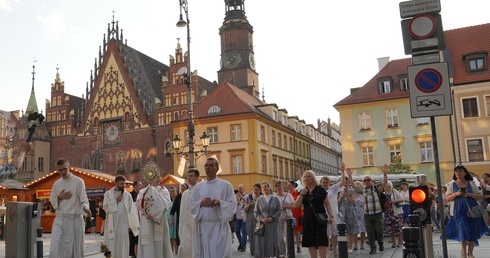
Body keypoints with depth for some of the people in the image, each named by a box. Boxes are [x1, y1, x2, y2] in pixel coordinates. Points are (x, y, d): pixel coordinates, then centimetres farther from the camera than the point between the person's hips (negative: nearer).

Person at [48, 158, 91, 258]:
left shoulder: (78, 181, -2)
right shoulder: (56, 184, 10)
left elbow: (83, 200, -6)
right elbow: (53, 203, 14)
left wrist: (85, 208, -27)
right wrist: (59, 198, -7)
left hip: (75, 220, -3)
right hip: (60, 220, 3)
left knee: (76, 249, 3)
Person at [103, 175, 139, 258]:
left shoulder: (128, 195, 7)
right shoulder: (108, 194, 6)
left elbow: (131, 211, 3)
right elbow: (105, 207, -5)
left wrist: (132, 225, -2)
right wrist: (116, 200, -8)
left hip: (123, 224, 0)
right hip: (112, 224, 0)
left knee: (122, 246, 1)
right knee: (111, 245, 5)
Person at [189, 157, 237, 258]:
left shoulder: (226, 185, 2)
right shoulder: (198, 186, 11)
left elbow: (233, 204, -2)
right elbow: (191, 204, 7)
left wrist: (219, 203, -19)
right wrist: (201, 203, -13)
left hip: (219, 226, -3)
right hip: (202, 226, 3)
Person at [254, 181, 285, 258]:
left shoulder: (275, 198, 3)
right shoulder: (259, 200, 5)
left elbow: (280, 210, -1)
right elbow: (256, 212, 4)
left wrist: (272, 218, -14)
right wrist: (262, 219, -13)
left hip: (274, 224, -1)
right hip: (263, 224, 1)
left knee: (276, 241, -2)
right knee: (263, 242, -1)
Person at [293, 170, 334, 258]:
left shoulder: (320, 190, 1)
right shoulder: (302, 191, 11)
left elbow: (327, 204, -1)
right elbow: (296, 206, 2)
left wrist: (331, 216, -14)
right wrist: (302, 194, -10)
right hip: (308, 220, 4)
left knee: (321, 242, -10)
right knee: (311, 243, 5)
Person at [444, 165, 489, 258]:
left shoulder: (471, 183, 7)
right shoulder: (452, 184, 5)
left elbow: (479, 196, 6)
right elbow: (447, 198, 1)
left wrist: (470, 194, -14)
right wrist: (456, 194, -16)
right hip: (459, 211, -2)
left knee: (473, 232, 1)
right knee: (463, 230, -10)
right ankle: (463, 250, 11)